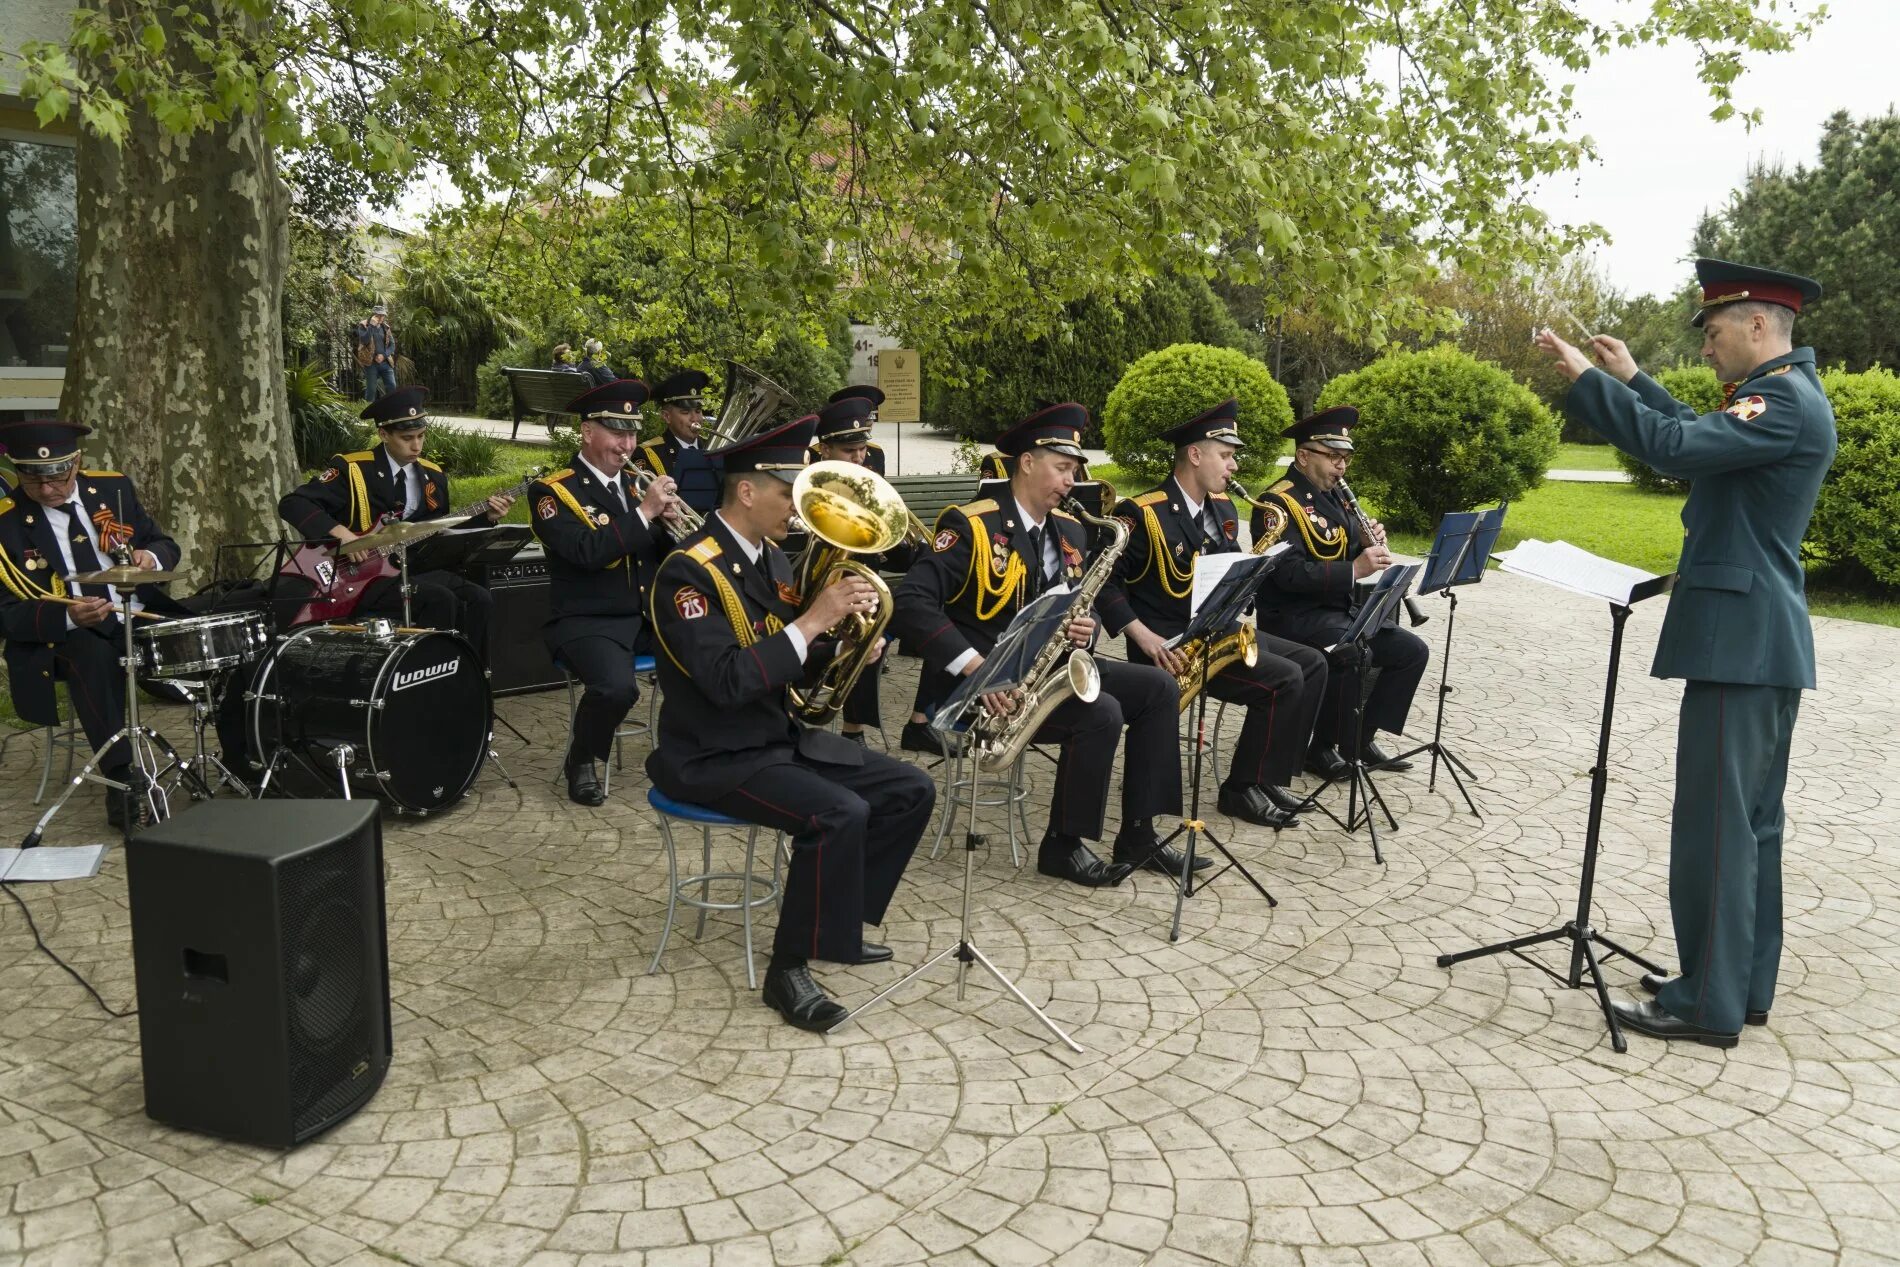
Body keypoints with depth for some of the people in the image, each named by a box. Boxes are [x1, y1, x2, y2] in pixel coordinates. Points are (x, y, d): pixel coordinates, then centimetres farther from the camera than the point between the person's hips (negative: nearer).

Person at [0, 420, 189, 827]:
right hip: (61, 637, -4)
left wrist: (151, 557, -13)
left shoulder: (114, 488, 3)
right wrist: (68, 616, -28)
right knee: (93, 656, -38)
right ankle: (122, 783, -35)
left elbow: (164, 544, 13)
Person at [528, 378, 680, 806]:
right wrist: (643, 512, -22)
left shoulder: (635, 484, 14)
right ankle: (581, 762, -3)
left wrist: (668, 524, -6)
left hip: (648, 614, 6)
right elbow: (586, 552, -22)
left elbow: (664, 557, 15)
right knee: (617, 686, -33)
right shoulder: (551, 491, -6)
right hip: (586, 622, -6)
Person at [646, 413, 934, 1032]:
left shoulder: (771, 557, 8)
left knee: (911, 791, 1)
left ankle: (836, 920, 15)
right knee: (839, 814, -30)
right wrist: (813, 620, -28)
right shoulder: (688, 573, -20)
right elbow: (728, 682, -30)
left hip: (783, 734, 9)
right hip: (715, 757, -9)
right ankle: (790, 967, -12)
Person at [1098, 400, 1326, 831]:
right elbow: (1104, 580, -17)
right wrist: (1142, 636, -25)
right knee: (1284, 679, -20)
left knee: (1311, 663, 0)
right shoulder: (1143, 514, -15)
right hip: (1169, 643, -9)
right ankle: (1242, 790, -7)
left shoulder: (1223, 509, 11)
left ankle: (1271, 778, 5)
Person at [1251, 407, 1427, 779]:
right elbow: (1289, 574, -26)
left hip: (1341, 609, 9)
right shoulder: (1280, 503, -15)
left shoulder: (1332, 497, 13)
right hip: (1295, 617, -9)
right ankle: (1322, 748, -13)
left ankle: (1362, 738, 9)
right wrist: (1354, 570, -32)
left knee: (1412, 650, 2)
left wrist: (1369, 544, -3)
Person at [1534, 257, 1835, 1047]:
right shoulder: (1782, 395, 15)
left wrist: (1587, 380, -20)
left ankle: (1710, 1004, 3)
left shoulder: (1786, 399, -16)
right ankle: (1742, 985, 24)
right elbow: (1705, 440, 29)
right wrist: (1630, 378, 25)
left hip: (1742, 642, -11)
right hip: (1761, 640, 11)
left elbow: (1676, 447, -28)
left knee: (1716, 822, -5)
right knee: (1750, 819, 14)